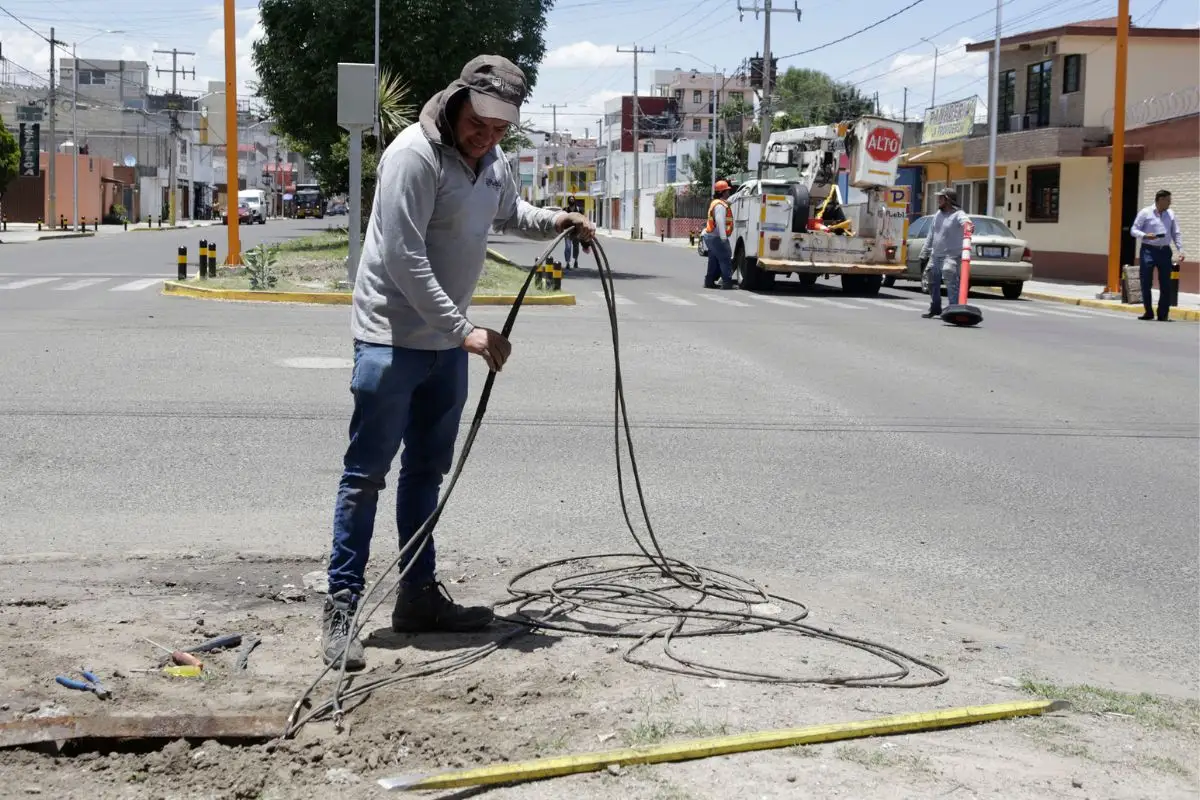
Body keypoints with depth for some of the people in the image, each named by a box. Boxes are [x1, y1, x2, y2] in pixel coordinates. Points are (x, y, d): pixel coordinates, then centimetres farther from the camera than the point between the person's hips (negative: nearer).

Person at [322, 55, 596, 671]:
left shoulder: (493, 161, 6)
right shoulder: (415, 154, -20)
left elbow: (510, 212, 30)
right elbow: (404, 259, -24)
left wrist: (555, 221, 10)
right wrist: (465, 329, -26)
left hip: (445, 341, 8)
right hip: (392, 337, -8)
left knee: (426, 471, 15)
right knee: (367, 474, -6)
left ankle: (419, 596, 25)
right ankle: (341, 607, 0)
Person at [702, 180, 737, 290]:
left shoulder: (715, 203, 19)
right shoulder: (720, 205, -16)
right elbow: (720, 222, -25)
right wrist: (723, 237, -28)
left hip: (711, 236, 11)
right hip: (717, 237, -11)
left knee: (714, 260, 14)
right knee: (725, 259, -10)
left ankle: (709, 281, 17)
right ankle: (727, 282, -13)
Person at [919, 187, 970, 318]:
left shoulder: (958, 214, -8)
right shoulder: (938, 215, 16)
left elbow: (965, 221, -34)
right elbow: (930, 236, 21)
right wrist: (924, 255, 21)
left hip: (951, 256, -8)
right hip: (935, 256, 8)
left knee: (951, 281, -20)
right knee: (933, 283, 16)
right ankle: (935, 308, 32)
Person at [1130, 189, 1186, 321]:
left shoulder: (1170, 214, 10)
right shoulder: (1145, 213, -1)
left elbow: (1176, 234, 13)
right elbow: (1134, 230, -1)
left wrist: (1180, 249, 2)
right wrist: (1145, 236, -19)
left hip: (1165, 251, 3)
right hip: (1148, 250, -3)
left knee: (1166, 284, 1)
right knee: (1146, 283, -1)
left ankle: (1163, 314, 7)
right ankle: (1148, 312, 10)